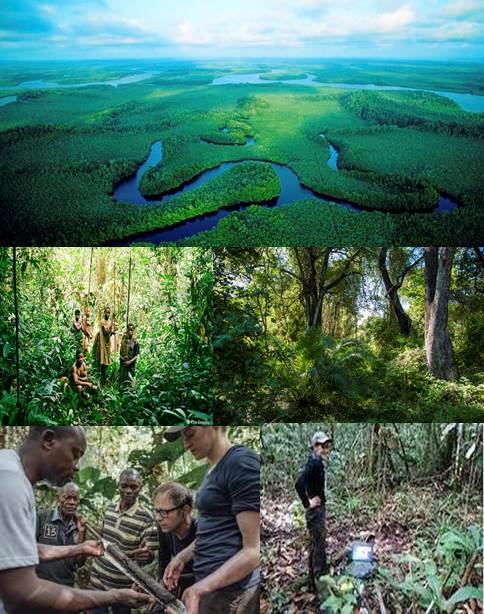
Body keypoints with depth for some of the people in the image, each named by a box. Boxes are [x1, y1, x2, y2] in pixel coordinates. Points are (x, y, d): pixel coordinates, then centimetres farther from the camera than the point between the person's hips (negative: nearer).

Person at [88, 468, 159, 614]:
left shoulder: (146, 518, -16)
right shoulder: (110, 508, 1)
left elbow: (151, 554, -14)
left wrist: (146, 555, -33)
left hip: (123, 587, -4)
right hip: (97, 580, 4)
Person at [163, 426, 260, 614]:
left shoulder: (241, 463, -17)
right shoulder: (215, 469, 14)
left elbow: (254, 550, -21)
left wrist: (199, 589, -26)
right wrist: (182, 557, 12)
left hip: (229, 591, -9)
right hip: (211, 585, 9)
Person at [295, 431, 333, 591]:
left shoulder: (317, 462, 8)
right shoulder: (314, 462, -21)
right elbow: (299, 483, -34)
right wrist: (307, 502, -23)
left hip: (319, 509, 10)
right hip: (315, 510, -10)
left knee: (315, 544, 19)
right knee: (319, 544, -2)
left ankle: (314, 578, 32)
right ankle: (319, 581, 7)